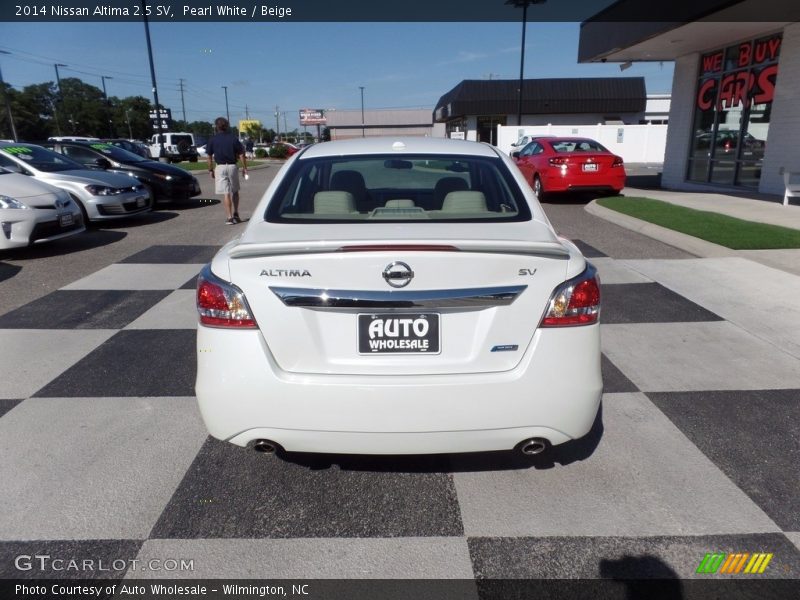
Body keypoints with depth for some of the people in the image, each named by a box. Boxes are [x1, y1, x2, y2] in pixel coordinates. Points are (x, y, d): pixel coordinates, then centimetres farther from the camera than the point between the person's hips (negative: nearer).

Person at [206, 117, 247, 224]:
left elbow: (209, 157, 1)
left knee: (226, 193, 0)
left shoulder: (213, 140, 0)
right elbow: (241, 155, -3)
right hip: (232, 167, 0)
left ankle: (229, 217, -4)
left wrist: (211, 170, 10)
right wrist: (244, 168, 3)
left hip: (220, 167, 0)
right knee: (235, 191, 16)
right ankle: (235, 214, 14)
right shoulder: (233, 138, -1)